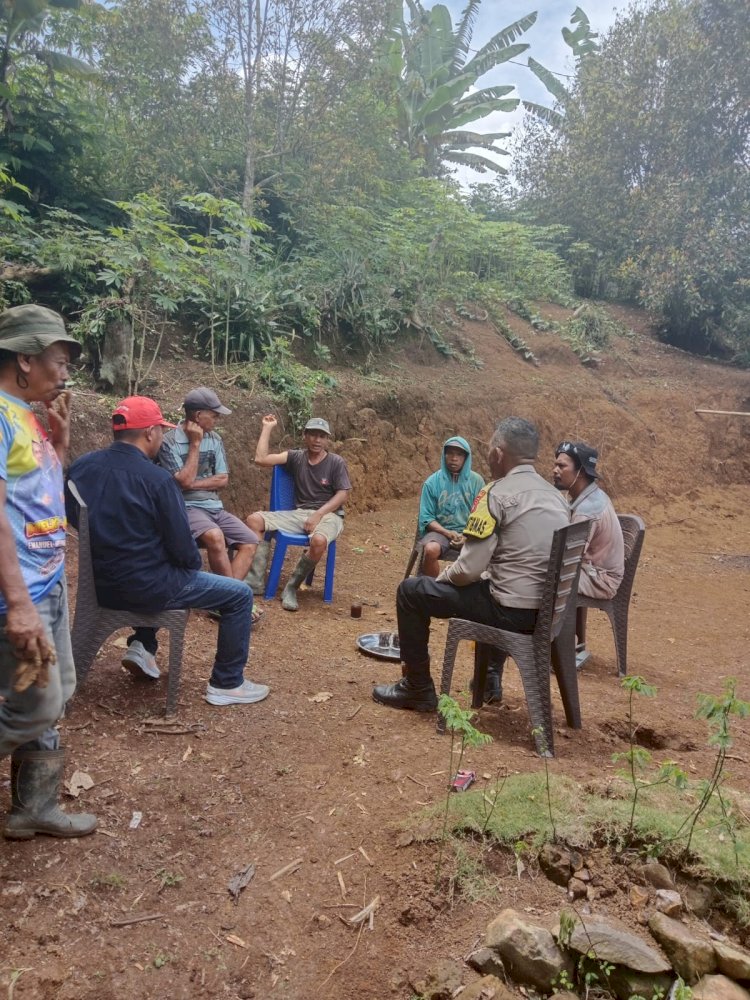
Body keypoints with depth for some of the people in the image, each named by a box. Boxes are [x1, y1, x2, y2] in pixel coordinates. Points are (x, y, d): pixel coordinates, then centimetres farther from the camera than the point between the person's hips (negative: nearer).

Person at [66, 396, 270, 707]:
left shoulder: (80, 467, -1)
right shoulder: (156, 479, -21)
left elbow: (74, 519, 15)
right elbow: (182, 547, -16)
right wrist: (194, 564, 7)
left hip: (100, 582, 8)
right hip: (143, 586, -8)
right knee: (239, 594, 5)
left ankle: (143, 648, 31)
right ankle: (226, 684, 13)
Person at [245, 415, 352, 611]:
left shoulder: (336, 462, 1)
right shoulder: (296, 457, 7)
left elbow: (343, 494, -6)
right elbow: (261, 459, -2)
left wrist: (318, 514, -17)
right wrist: (267, 428, 3)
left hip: (328, 514, -3)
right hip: (299, 513, 3)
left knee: (319, 541, -40)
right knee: (254, 520, -17)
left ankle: (291, 588, -16)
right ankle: (255, 582, -17)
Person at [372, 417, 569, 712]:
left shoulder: (497, 493, -14)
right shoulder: (555, 496, 9)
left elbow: (467, 570, -16)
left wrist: (442, 576, 5)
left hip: (512, 611, -8)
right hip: (549, 611, 8)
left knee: (411, 590, 7)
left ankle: (418, 689, 18)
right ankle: (491, 676, 40)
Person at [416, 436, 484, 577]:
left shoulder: (476, 481, 2)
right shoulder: (432, 482, 0)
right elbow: (426, 517, -1)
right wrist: (448, 533, -16)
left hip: (469, 532, 1)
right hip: (440, 530, -1)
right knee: (430, 550, -34)